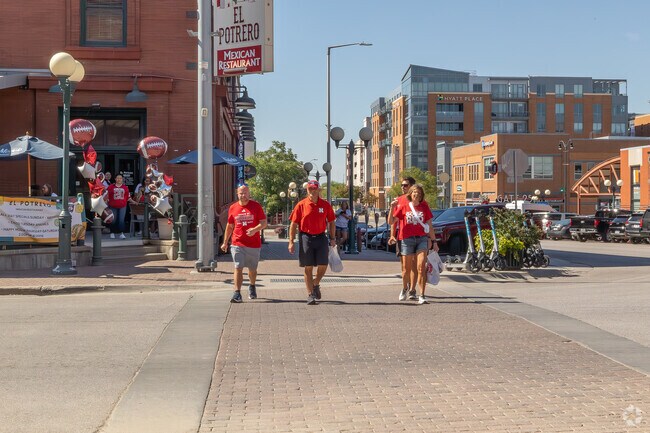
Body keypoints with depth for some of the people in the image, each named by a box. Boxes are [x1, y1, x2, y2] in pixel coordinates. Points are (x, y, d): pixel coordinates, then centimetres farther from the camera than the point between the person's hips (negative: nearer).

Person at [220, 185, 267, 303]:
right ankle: (237, 293, -12)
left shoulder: (256, 206, 0)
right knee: (238, 268, -11)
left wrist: (255, 229, -22)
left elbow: (264, 223, -2)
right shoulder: (233, 208, 6)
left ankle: (252, 286, 40)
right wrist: (225, 242, 14)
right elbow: (229, 226, 15)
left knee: (252, 269, 14)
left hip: (254, 244, 0)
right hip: (237, 244, 0)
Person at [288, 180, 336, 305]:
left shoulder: (325, 205, 4)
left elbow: (331, 222, 13)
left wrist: (333, 238, 6)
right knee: (308, 268, 2)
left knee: (323, 265, 1)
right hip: (306, 237, -2)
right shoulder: (301, 205, -2)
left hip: (321, 237, 2)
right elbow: (294, 224, 0)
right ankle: (310, 295, 11)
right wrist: (291, 242, -5)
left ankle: (316, 284, 31)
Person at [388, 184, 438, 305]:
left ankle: (421, 296, -11)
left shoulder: (424, 207, 7)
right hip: (407, 239, 0)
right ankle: (405, 288, 37)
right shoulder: (403, 206, 4)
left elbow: (429, 225, 11)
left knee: (421, 267, -11)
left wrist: (434, 241, 12)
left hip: (422, 239, 0)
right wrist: (392, 236, -1)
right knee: (408, 268, 11)